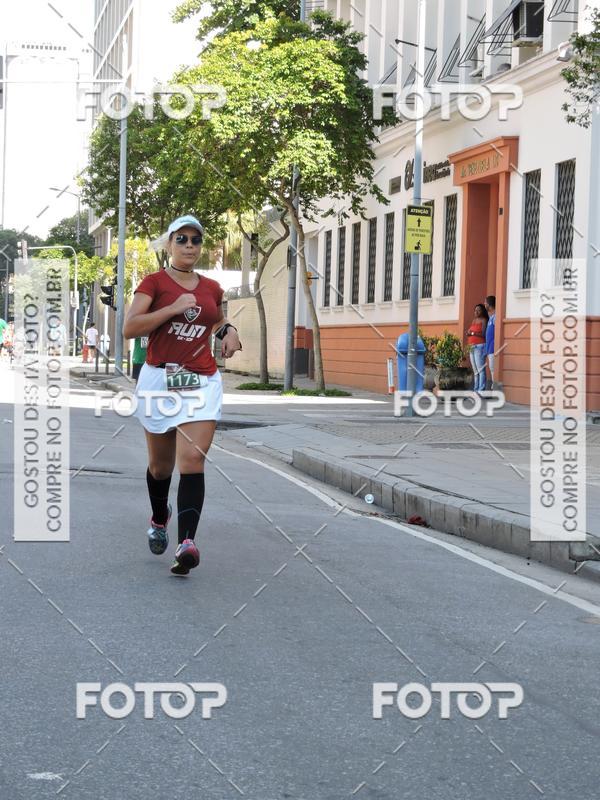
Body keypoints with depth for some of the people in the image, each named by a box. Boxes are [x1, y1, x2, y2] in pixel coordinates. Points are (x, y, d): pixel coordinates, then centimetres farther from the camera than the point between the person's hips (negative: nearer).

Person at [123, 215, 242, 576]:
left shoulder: (212, 288, 12)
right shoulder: (154, 282, -1)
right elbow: (130, 328, -13)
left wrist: (228, 330, 10)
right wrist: (174, 308, -18)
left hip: (203, 382, 2)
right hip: (160, 379, -1)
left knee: (193, 460, -15)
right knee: (161, 464, 13)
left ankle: (187, 543, -26)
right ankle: (159, 520, 42)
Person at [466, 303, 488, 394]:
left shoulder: (484, 320, -5)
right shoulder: (474, 320, 19)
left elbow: (483, 334, -14)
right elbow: (469, 332, 23)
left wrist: (472, 333, -12)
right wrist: (468, 334, 2)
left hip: (480, 346, -9)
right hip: (472, 347, 9)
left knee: (480, 368, -13)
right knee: (475, 369, 9)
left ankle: (481, 389, -16)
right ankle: (476, 389, 11)